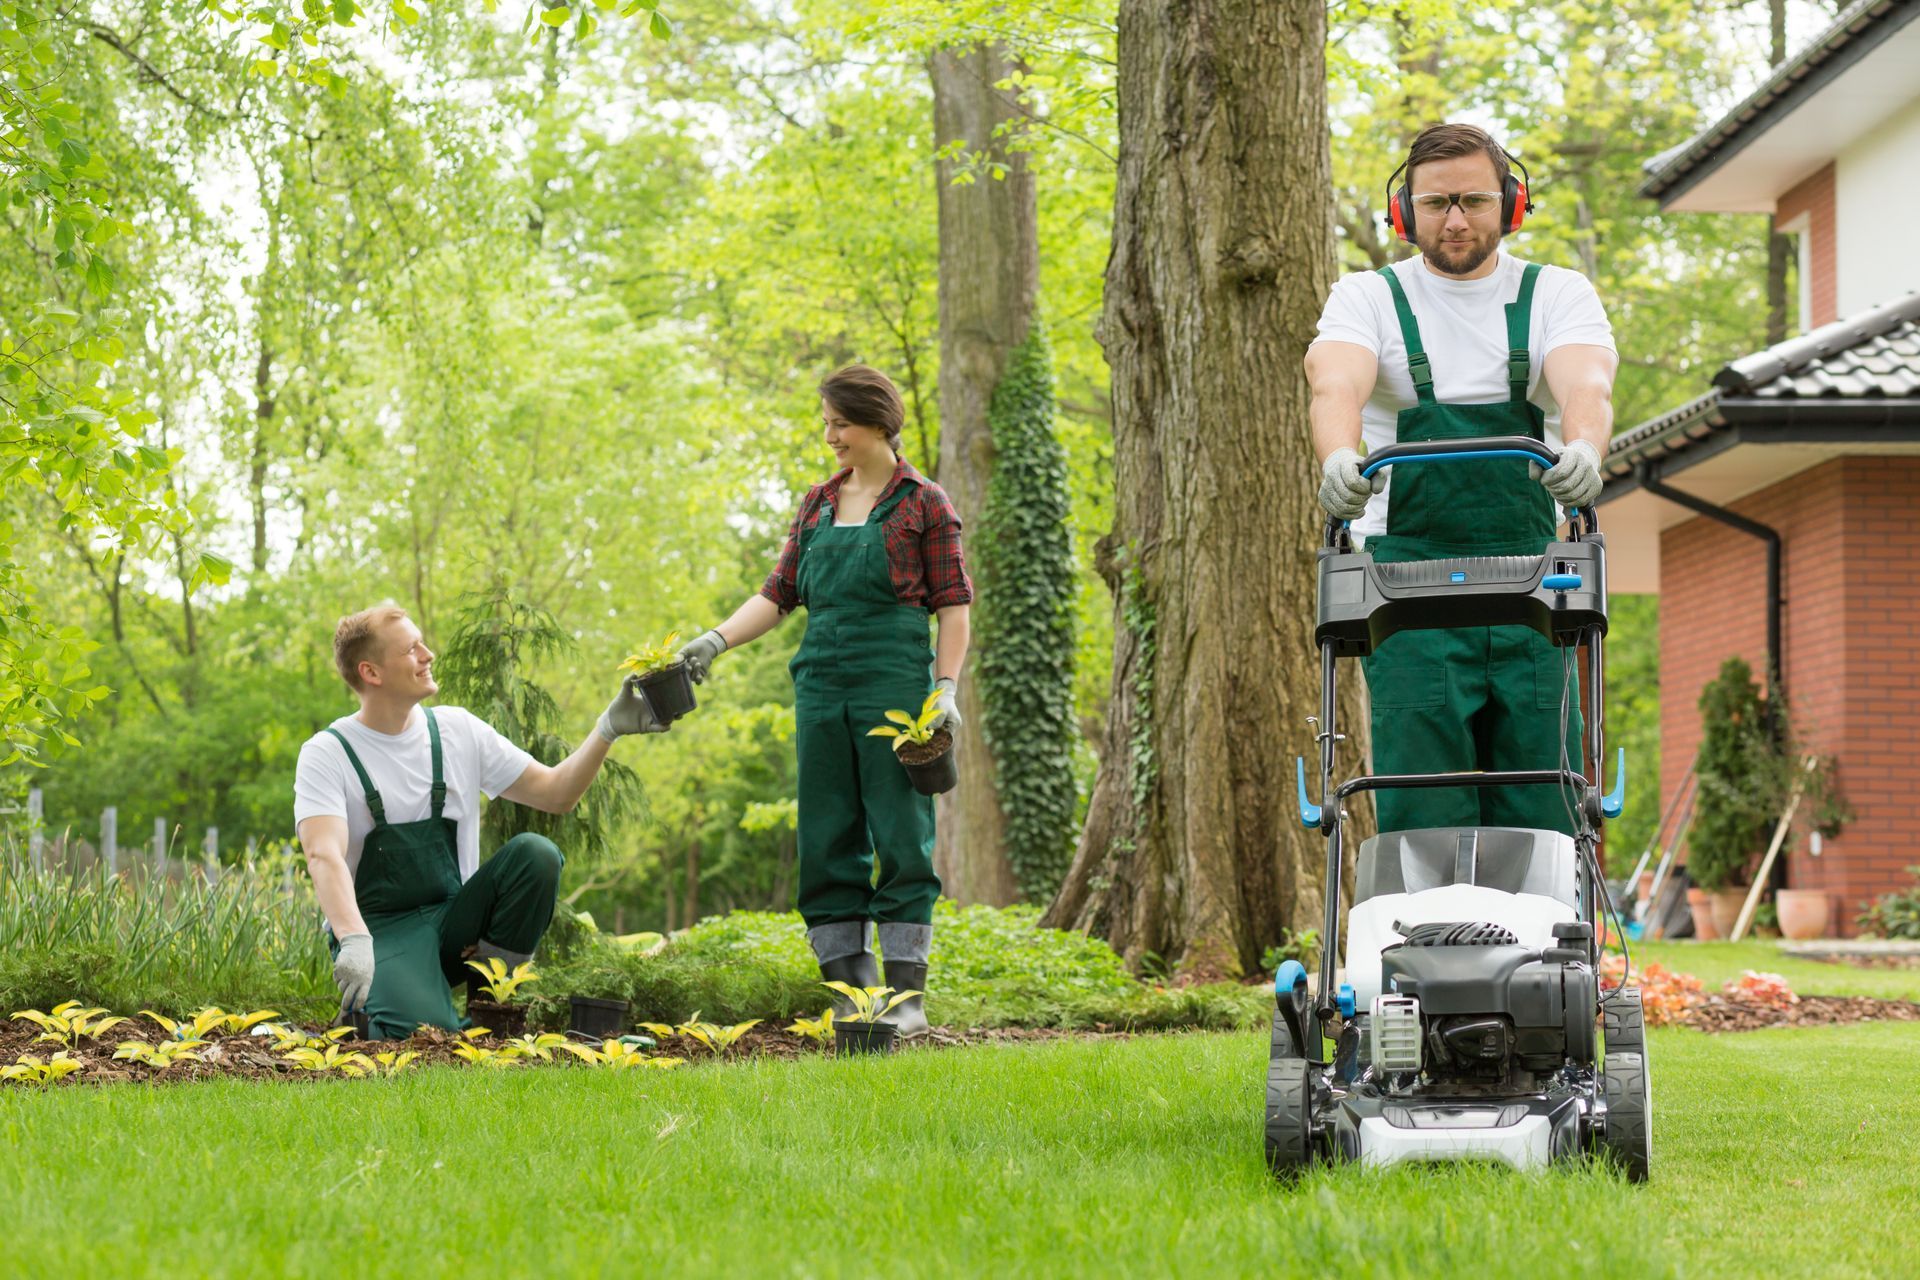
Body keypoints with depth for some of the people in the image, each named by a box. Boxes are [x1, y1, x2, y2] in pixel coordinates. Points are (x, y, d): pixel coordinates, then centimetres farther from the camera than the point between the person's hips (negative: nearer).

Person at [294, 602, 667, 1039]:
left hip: (454, 921, 5)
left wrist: (608, 729, -6)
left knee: (535, 853, -24)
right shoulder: (327, 753, -8)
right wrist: (354, 941, -42)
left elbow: (555, 793, 9)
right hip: (381, 928, -5)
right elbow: (324, 855, -24)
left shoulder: (458, 730, 6)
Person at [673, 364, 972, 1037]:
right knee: (827, 841, 2)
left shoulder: (923, 504, 2)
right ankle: (849, 994, 7)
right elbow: (781, 594, 15)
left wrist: (947, 688, -9)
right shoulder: (817, 505, 16)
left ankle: (907, 996, -1)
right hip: (822, 684, 5)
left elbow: (953, 604, 0)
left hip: (894, 682, -5)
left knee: (901, 838, -4)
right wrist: (717, 639, 0)